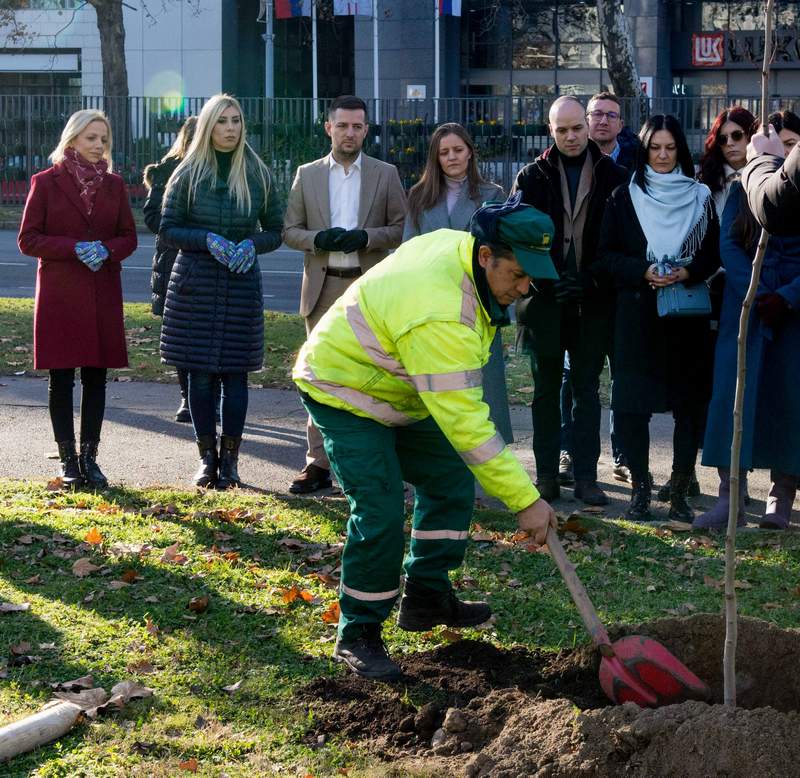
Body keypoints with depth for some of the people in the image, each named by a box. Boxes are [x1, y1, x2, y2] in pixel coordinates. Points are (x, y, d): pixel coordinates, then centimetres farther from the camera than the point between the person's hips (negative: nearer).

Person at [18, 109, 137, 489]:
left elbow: (128, 237, 11)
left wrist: (106, 249, -11)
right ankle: (69, 460, 6)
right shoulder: (46, 182, -1)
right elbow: (28, 239, -3)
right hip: (59, 294, -3)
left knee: (96, 375, 4)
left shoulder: (113, 184, 9)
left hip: (103, 293, 3)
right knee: (61, 377, 0)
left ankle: (89, 457, 11)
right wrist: (74, 248, -15)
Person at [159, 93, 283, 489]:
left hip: (242, 282, 1)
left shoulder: (257, 174, 5)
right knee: (200, 373, 1)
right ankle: (207, 457, 11)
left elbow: (275, 231, 9)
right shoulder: (188, 174, 2)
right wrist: (208, 240, -15)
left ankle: (230, 459, 9)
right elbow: (167, 231, 1)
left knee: (235, 372, 1)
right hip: (195, 281, -1)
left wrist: (251, 243, -12)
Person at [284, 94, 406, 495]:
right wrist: (318, 240, -10)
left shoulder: (386, 174, 6)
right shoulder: (307, 175, 10)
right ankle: (318, 463, 5)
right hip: (323, 288, 1)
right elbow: (289, 230, 10)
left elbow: (402, 228, 4)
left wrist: (366, 237, -13)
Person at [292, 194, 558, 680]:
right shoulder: (441, 316, -39)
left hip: (397, 389, 10)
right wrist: (525, 500, -33)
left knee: (452, 480, 10)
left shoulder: (459, 245, -10)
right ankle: (358, 635, -5)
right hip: (344, 390, -10)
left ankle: (427, 596, 22)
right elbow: (466, 423, -37)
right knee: (381, 512, -18)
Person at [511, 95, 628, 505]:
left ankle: (586, 476, 4)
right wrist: (549, 281, -13)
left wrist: (592, 279, -11)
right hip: (544, 298, 1)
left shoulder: (612, 176, 2)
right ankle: (546, 474, 12)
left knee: (587, 389, 2)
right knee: (546, 389, 7)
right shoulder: (533, 176, 4)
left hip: (592, 300, -1)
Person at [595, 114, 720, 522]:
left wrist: (688, 272, -12)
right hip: (637, 316, -1)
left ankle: (680, 491, 9)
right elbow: (605, 257, 2)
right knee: (632, 405, -5)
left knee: (690, 403, -1)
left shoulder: (700, 197, 8)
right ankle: (640, 488, 7)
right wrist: (643, 272, -14)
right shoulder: (624, 198, 5)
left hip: (688, 318, 1)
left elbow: (713, 255, 8)